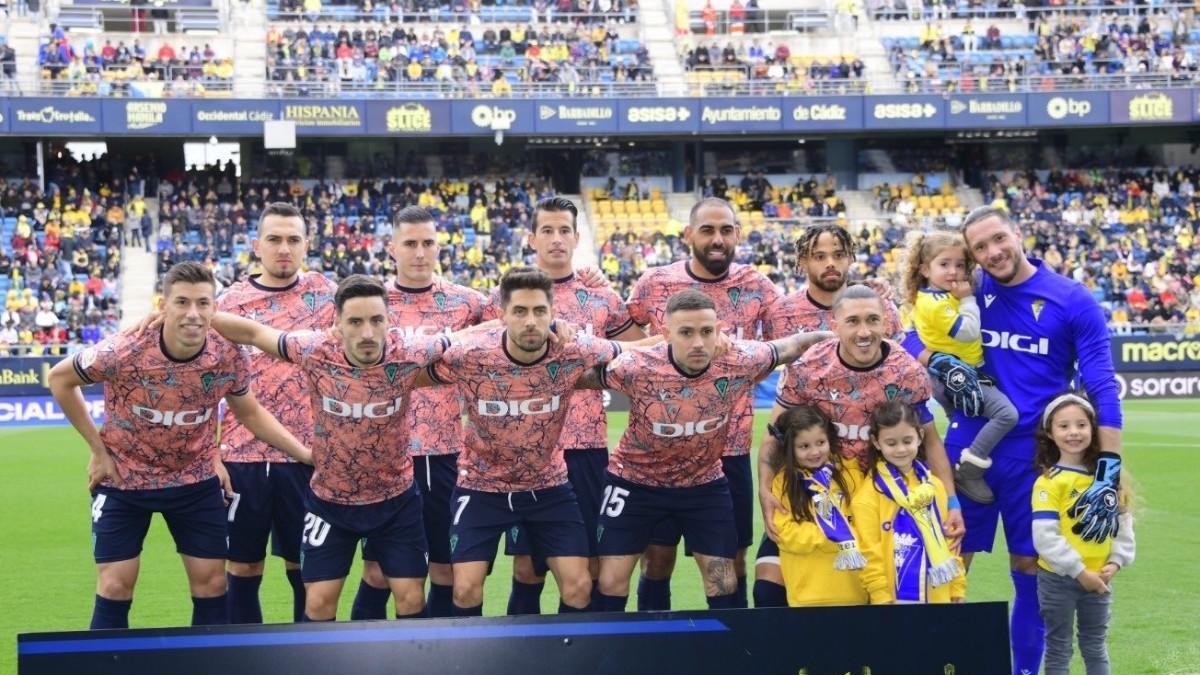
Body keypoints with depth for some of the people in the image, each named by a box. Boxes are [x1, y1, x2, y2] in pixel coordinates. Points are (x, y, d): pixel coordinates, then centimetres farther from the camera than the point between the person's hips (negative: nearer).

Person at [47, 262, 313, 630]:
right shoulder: (123, 352, -28)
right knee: (115, 587, -2)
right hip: (123, 478, -2)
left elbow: (250, 412, 2)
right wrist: (99, 450, -9)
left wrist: (307, 455, -4)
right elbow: (59, 379, -10)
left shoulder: (229, 358, -18)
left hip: (197, 479, 3)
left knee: (211, 584, 5)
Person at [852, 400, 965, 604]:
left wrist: (958, 588, 12)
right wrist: (881, 597, -10)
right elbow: (870, 552, -7)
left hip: (939, 598, 5)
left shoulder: (934, 486, 11)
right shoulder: (869, 494, -5)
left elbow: (948, 541, 15)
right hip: (898, 598, -5)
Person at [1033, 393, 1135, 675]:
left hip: (1099, 579, 4)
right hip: (1058, 579, -4)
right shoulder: (1049, 482, -12)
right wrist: (1079, 571, -17)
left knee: (1096, 647, 14)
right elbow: (1045, 537, -17)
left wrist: (1116, 561, -4)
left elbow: (1123, 523, 11)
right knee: (1059, 649, 6)